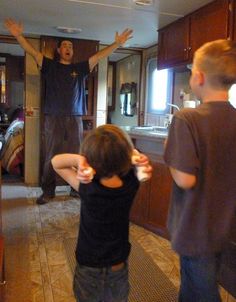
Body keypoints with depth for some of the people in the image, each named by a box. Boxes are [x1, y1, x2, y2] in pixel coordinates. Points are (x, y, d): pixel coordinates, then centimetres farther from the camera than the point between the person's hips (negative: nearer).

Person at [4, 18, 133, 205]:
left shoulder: (80, 68, 13)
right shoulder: (50, 66, 11)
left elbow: (99, 56, 6)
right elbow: (33, 52, -1)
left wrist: (117, 43, -1)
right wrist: (18, 35, -15)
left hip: (75, 119, 1)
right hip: (53, 118, -1)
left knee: (76, 156, 3)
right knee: (51, 156, 1)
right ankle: (48, 191, 9)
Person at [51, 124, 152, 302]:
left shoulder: (88, 189, -28)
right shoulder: (131, 184, -20)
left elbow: (56, 162, -16)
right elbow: (132, 154, 0)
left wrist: (77, 159, -35)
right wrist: (139, 158, -23)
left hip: (89, 267, -2)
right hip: (119, 265, 3)